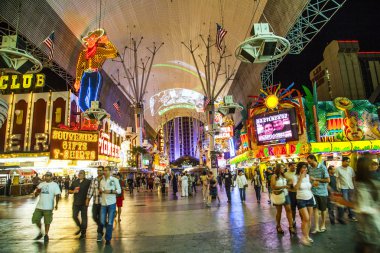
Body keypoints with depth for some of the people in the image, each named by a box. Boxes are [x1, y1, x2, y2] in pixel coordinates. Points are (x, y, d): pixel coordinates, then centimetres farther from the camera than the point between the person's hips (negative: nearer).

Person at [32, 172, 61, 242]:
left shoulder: (55, 185, -4)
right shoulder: (41, 184, 9)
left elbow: (57, 195, -8)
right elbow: (35, 195, 12)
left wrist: (56, 204, -17)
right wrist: (37, 191, -11)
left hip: (48, 207, -5)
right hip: (39, 206, 5)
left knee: (47, 222, 3)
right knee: (35, 219, 7)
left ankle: (46, 235, 21)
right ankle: (40, 233, 30)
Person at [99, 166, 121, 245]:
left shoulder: (114, 180, -4)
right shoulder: (102, 181, 9)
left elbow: (119, 191, -4)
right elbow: (101, 190, 19)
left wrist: (110, 191, -17)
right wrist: (100, 190, -4)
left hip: (111, 203, -4)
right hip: (103, 203, 4)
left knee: (110, 222, 3)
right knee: (102, 222, 4)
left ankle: (108, 239, 18)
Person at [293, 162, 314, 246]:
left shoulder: (308, 176, 3)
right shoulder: (295, 177, -11)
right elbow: (296, 188, -26)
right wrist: (301, 178, -25)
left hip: (310, 199, 5)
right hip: (301, 200, -5)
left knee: (309, 219, 7)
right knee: (306, 218, -12)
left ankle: (307, 236, 22)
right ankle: (303, 237, 2)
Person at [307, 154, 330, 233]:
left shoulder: (322, 167, -12)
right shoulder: (309, 168, 2)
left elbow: (328, 180, -13)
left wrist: (316, 179, -15)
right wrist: (313, 182, -4)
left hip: (322, 192, -3)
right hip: (313, 191, 3)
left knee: (323, 209, 12)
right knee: (315, 209, 0)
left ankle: (323, 225, 30)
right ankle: (316, 227, 4)